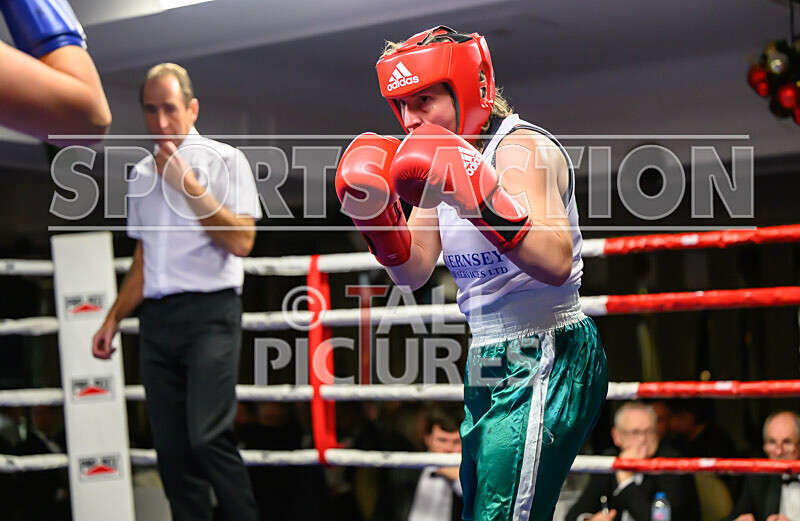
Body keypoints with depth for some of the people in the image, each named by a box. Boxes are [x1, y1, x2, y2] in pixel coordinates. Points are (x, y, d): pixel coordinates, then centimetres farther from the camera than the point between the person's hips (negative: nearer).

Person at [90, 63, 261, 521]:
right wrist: (114, 318, 16)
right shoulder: (143, 174, 17)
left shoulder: (224, 160, 1)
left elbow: (241, 242, -10)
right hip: (156, 319, 6)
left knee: (208, 437, -18)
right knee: (171, 448, 2)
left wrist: (187, 183, -10)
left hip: (209, 313, -5)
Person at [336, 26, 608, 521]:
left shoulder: (521, 148, -15)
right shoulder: (442, 160, 11)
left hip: (544, 363, -9)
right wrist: (376, 217, -5)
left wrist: (483, 200, -39)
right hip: (490, 368, 9)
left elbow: (556, 264, -30)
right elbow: (414, 272, 11)